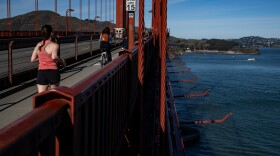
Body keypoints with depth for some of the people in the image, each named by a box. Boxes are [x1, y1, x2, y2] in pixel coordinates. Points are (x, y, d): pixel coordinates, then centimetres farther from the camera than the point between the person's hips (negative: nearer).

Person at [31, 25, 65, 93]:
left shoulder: (38, 45, 8)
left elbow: (32, 59, 6)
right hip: (53, 72, -3)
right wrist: (62, 61, -6)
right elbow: (54, 57, -25)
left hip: (41, 73, 3)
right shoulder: (55, 45, -7)